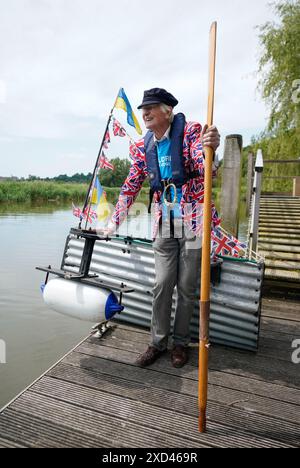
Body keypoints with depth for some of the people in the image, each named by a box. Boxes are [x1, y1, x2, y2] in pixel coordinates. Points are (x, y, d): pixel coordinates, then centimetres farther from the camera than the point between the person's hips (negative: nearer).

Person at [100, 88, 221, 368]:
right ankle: (158, 342, 21)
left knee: (186, 286, 6)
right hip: (164, 226, 4)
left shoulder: (191, 131, -6)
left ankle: (181, 342, 24)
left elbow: (204, 169, -19)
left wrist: (208, 151, -43)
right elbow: (131, 187, 12)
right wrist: (114, 222, 10)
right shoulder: (143, 147, 7)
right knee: (162, 285, 5)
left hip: (193, 221, -3)